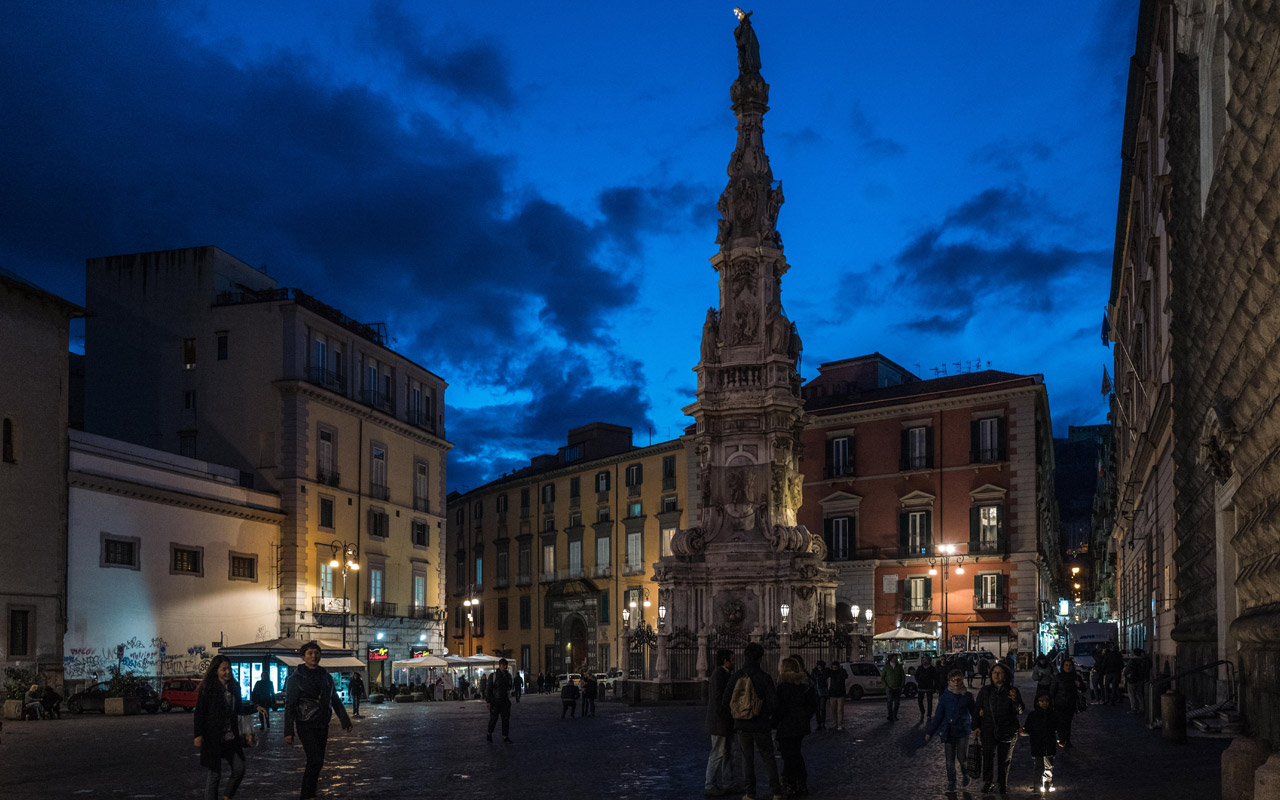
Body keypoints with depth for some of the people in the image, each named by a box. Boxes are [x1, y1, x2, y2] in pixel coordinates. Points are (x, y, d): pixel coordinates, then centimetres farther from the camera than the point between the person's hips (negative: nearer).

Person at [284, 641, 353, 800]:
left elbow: (336, 701, 16)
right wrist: (288, 732, -13)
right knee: (315, 759, -15)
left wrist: (345, 721, 13)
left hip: (322, 725, 6)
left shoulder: (325, 677, 10)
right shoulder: (296, 678, -6)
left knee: (317, 760, 7)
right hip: (306, 725, -6)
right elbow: (290, 706, -8)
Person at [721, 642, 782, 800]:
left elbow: (725, 701, -3)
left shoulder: (735, 677, -4)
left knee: (747, 759, 12)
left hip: (741, 725, 2)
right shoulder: (764, 677, -12)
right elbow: (773, 702, -13)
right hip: (761, 726, -2)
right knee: (768, 758, 10)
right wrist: (767, 715, 9)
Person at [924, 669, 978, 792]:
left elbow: (974, 713, 8)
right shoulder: (944, 697, -1)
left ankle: (966, 775, 27)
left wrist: (975, 728, 1)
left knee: (961, 756, -3)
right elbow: (938, 716, 5)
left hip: (963, 731, -1)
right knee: (949, 759, 4)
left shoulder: (967, 696, -3)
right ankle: (951, 782, 19)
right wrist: (930, 731, 4)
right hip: (948, 731, 1)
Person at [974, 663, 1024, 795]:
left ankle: (1003, 784, 22)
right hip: (988, 729, 1)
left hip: (1007, 731, -1)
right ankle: (987, 782, 5)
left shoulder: (1013, 691, 2)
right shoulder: (985, 691, 7)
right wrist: (977, 725, 2)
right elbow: (977, 708, 14)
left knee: (1005, 759, 7)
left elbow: (1020, 711, -4)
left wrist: (1015, 700, -23)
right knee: (988, 755, -8)